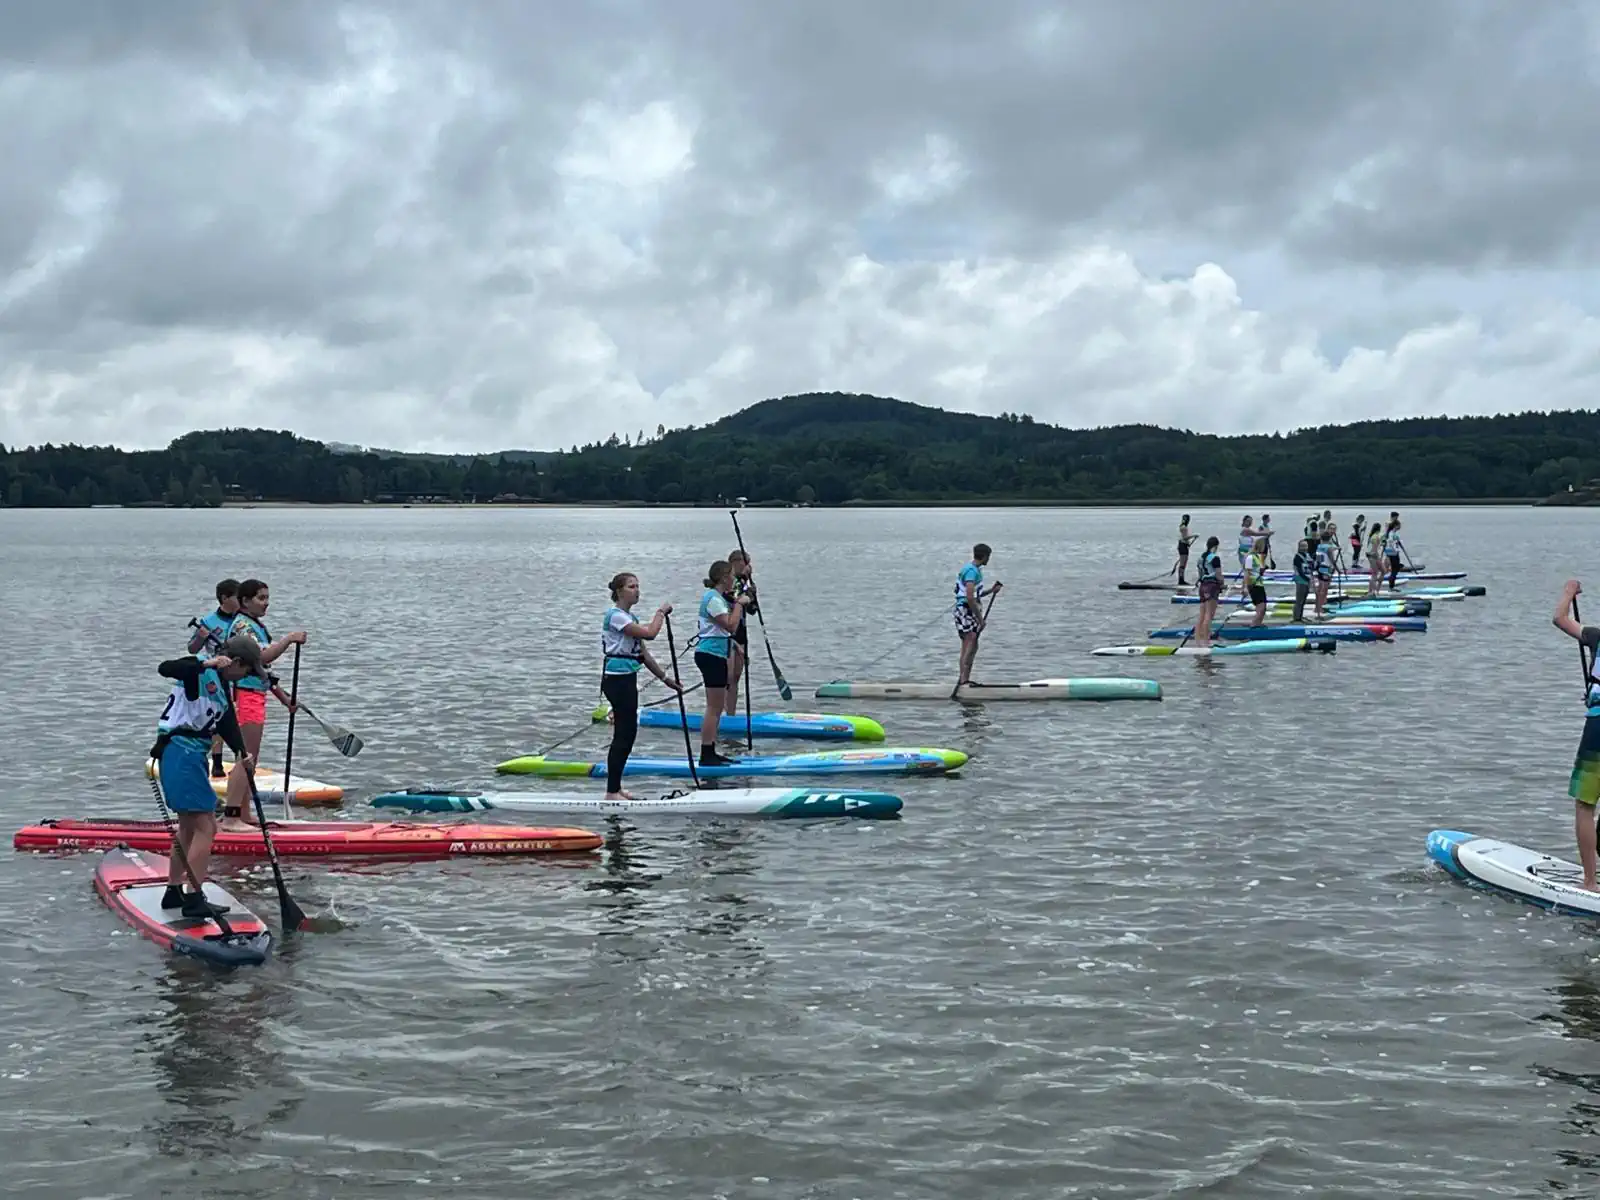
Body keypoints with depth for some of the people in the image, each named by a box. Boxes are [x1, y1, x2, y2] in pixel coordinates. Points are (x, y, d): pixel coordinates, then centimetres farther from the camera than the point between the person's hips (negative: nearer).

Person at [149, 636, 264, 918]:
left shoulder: (222, 688, 18)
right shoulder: (199, 670, -9)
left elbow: (228, 726, 9)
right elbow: (165, 669, -27)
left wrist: (242, 754, -8)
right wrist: (206, 664, -37)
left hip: (191, 756, 11)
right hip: (181, 753, -11)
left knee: (189, 826, 20)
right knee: (205, 828, -11)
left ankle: (174, 892, 30)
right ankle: (193, 899, -10)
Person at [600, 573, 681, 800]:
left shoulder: (630, 617, 16)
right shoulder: (615, 616, -15)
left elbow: (643, 653, 19)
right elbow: (650, 633, -24)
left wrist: (664, 678, 17)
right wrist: (661, 612, -8)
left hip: (627, 680, 10)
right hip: (617, 680, -10)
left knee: (628, 733, 11)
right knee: (624, 735, -8)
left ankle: (615, 787, 17)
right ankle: (612, 791, -4)